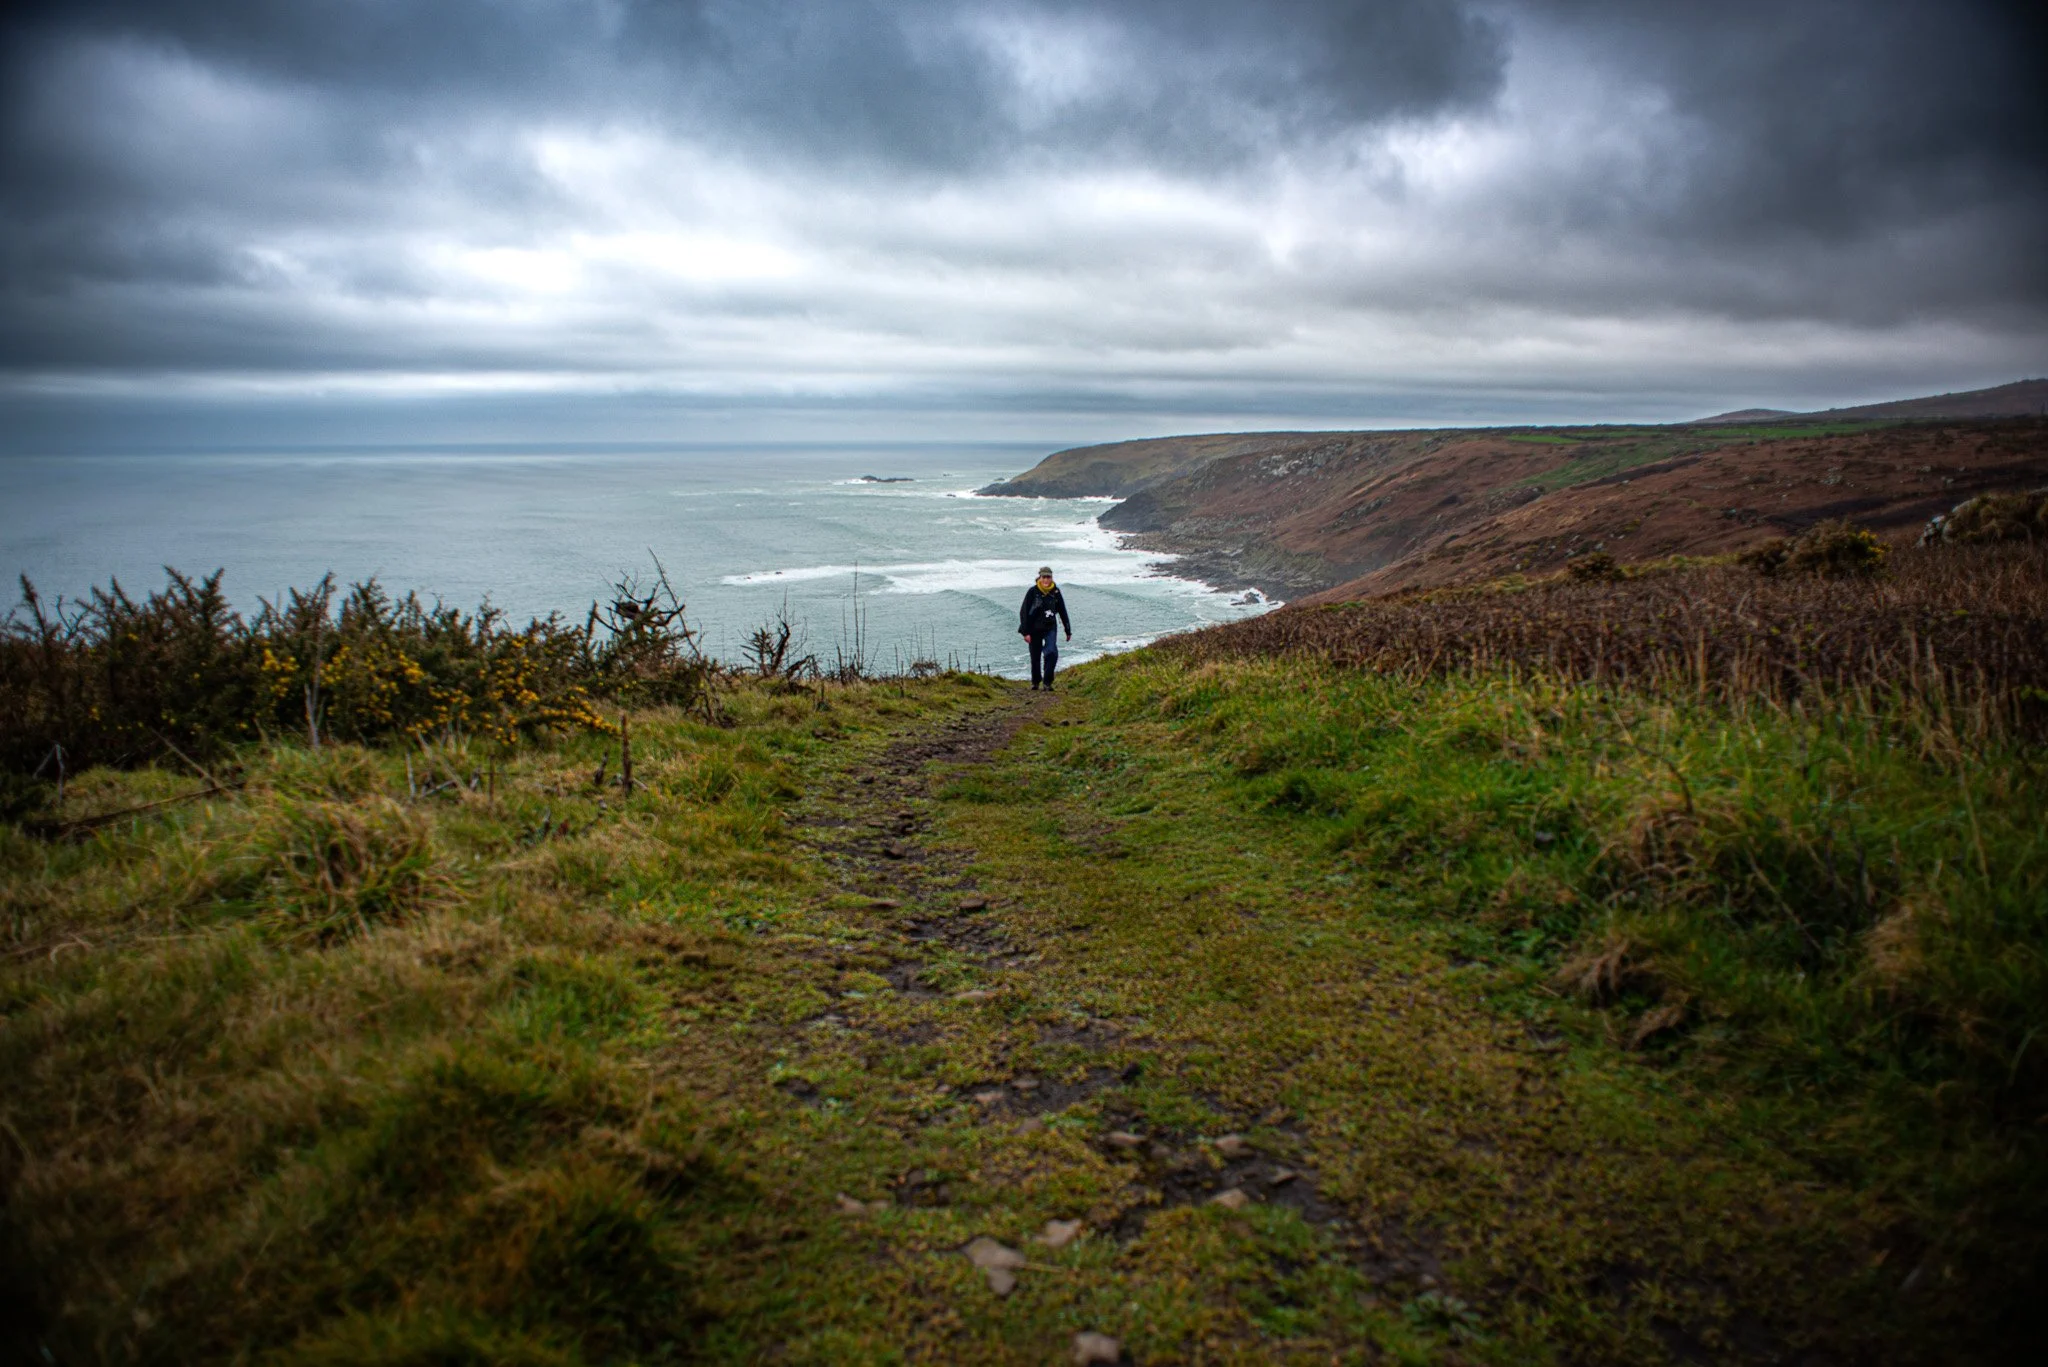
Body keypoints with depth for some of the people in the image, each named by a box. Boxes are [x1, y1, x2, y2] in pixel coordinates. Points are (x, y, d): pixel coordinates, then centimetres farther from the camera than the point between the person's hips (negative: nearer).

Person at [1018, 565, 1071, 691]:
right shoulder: (1032, 592, -10)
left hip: (1050, 628, 1)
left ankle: (1047, 682, -13)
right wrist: (1025, 632, -15)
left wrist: (1068, 630, 12)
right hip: (1035, 629, -1)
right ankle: (1035, 681, 29)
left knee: (1051, 652, -19)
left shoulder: (1055, 592, -2)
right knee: (1035, 656, 9)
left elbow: (1063, 612, 8)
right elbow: (1024, 613, -9)